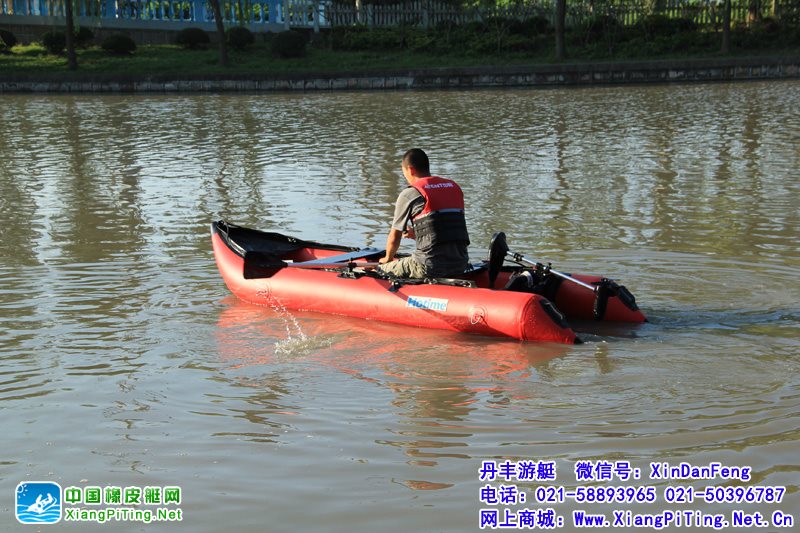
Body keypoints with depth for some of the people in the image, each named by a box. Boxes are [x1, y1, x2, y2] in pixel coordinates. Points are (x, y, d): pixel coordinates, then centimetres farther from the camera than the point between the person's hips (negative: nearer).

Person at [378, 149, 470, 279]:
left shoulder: (409, 194, -2)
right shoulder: (455, 187, 16)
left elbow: (394, 237, 8)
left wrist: (388, 258, 27)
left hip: (430, 267, -6)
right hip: (460, 265, 6)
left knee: (380, 270, 9)